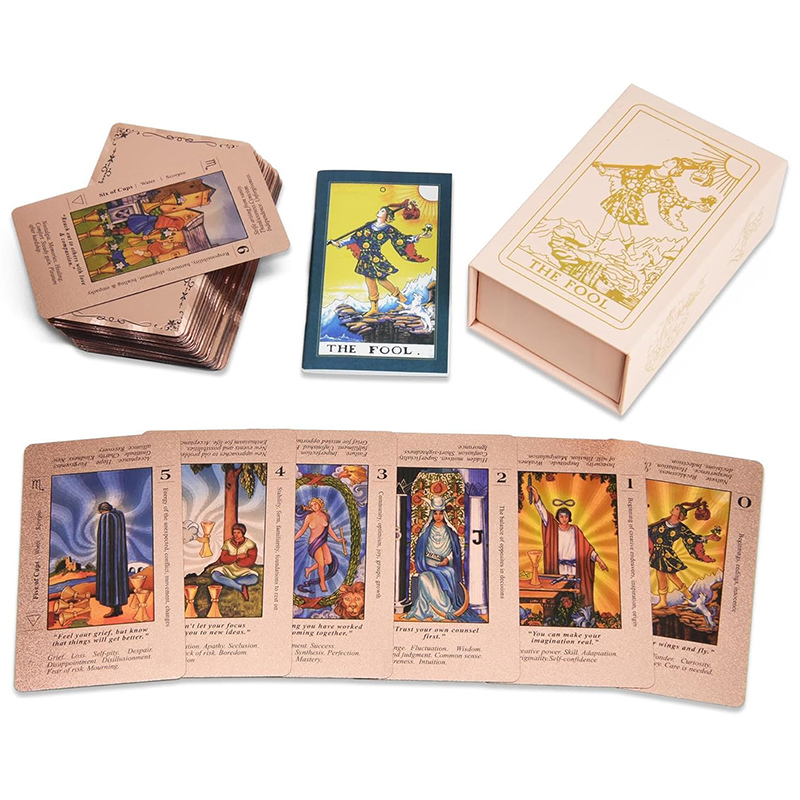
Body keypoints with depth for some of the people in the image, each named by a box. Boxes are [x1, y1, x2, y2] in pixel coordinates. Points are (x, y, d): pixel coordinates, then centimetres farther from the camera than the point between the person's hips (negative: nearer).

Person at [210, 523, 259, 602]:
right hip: (228, 570, 2)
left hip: (244, 571, -2)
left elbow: (250, 560, -14)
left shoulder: (250, 544, -5)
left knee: (254, 579, -33)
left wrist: (230, 560, -14)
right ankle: (241, 588, -30)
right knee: (214, 575, -28)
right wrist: (237, 557, -17)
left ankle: (227, 582, -25)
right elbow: (223, 558, -6)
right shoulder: (227, 543, 3)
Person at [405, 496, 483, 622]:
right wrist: (423, 566, -3)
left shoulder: (450, 531, 9)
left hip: (446, 566, 0)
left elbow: (455, 549, 7)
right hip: (429, 565, 0)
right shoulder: (427, 530, 10)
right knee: (425, 578, -28)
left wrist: (448, 559, -10)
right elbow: (420, 549, 10)